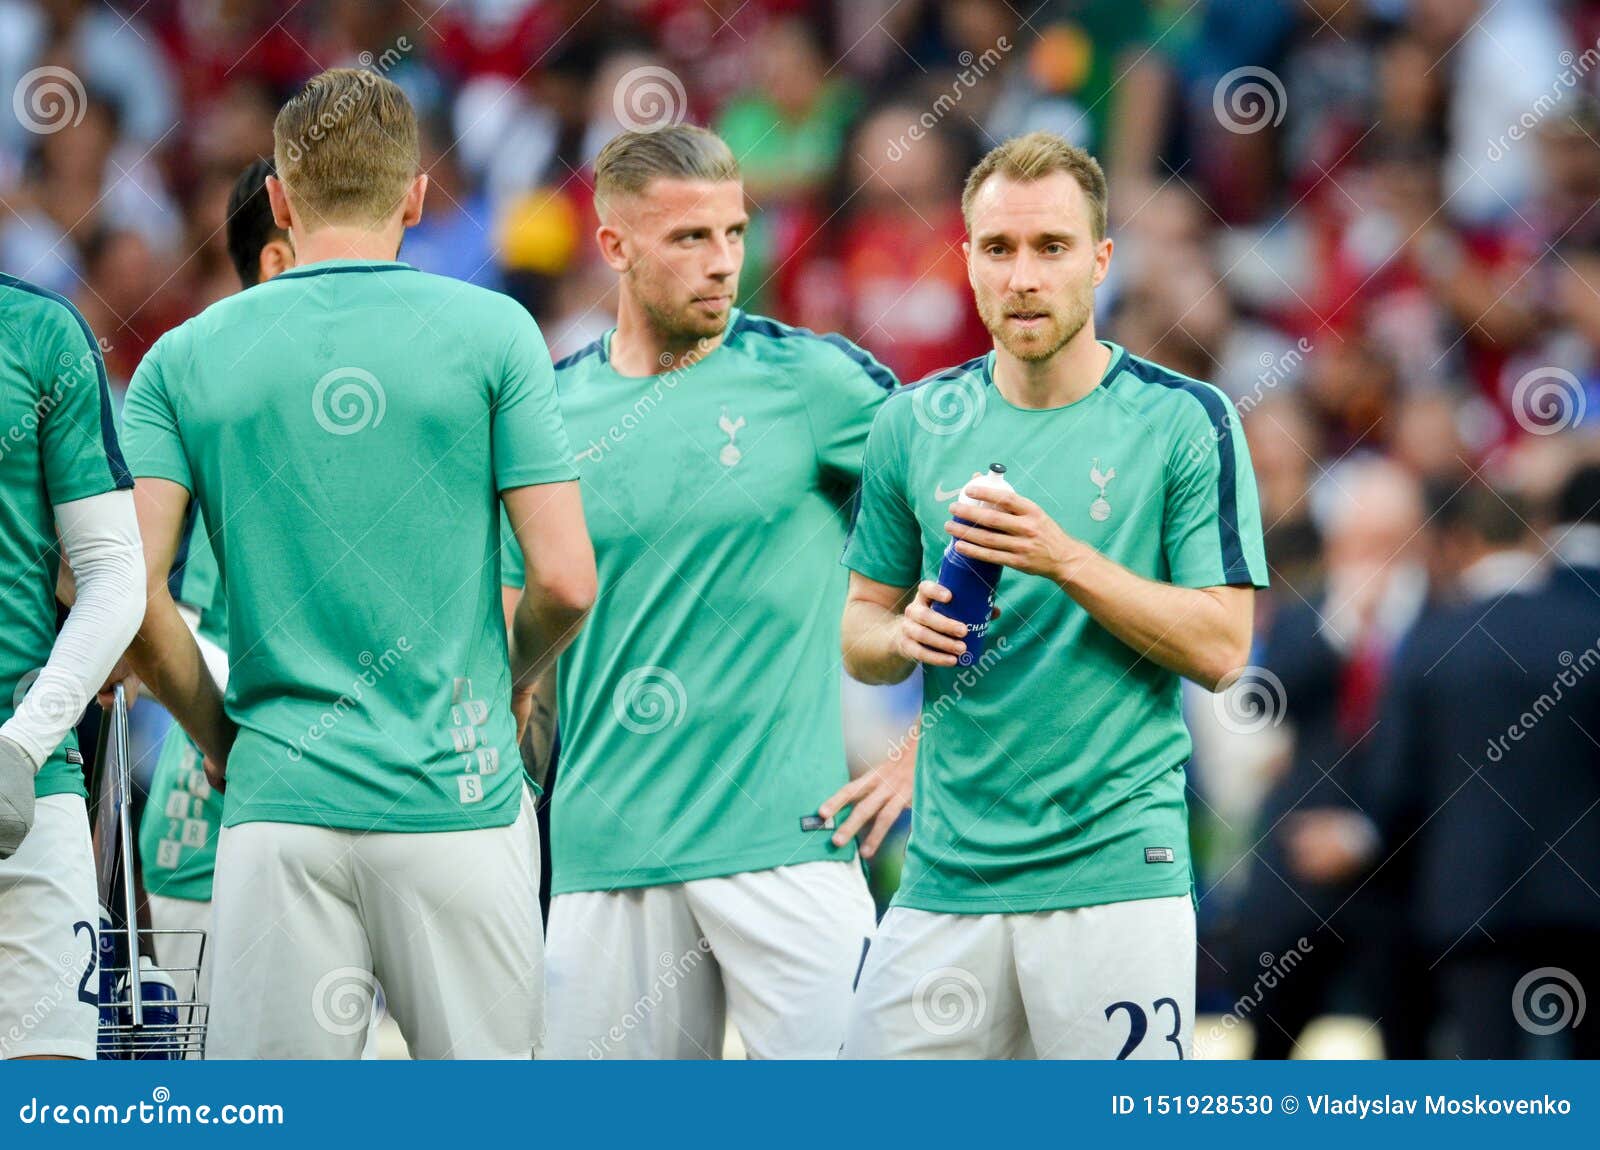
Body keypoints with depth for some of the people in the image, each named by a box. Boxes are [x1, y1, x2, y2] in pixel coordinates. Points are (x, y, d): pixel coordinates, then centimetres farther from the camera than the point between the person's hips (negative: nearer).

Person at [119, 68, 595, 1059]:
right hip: (459, 795, -1)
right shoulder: (491, 334, 0)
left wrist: (214, 728, 12)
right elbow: (566, 578, -5)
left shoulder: (187, 357, 4)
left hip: (279, 801, 1)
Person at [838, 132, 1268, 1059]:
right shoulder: (916, 425, 9)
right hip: (946, 870, 4)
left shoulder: (1185, 421, -2)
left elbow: (1220, 649, -7)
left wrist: (1067, 561, -18)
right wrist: (906, 636, -7)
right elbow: (861, 627, 16)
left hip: (1116, 868, -4)